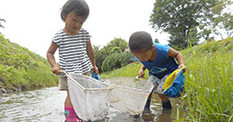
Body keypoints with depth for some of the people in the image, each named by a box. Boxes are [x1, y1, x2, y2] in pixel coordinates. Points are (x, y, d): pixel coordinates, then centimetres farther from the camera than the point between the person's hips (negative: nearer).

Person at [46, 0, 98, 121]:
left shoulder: (84, 34, 0)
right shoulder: (59, 36, -9)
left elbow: (90, 51, 12)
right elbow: (50, 53, 0)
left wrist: (93, 66, 20)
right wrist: (54, 65, -18)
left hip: (84, 70, 4)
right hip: (68, 72, -4)